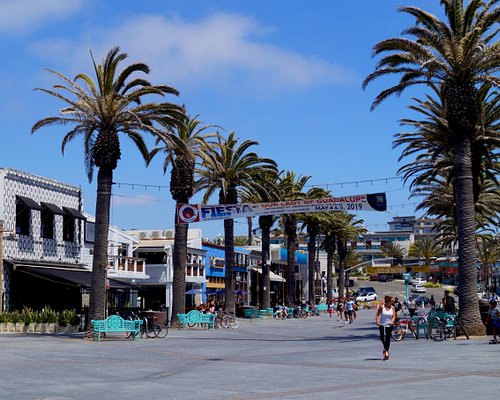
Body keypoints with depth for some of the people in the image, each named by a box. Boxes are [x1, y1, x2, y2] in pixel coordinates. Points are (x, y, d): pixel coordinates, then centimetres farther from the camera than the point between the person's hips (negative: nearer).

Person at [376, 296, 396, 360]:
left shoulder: (392, 308, 3)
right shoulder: (382, 307, -4)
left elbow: (394, 316, 1)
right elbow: (377, 315, 0)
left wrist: (392, 321, -19)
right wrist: (377, 322, -16)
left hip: (389, 326, 2)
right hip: (382, 325, -2)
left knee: (388, 339, 1)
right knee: (382, 337, -12)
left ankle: (386, 351, 14)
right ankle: (385, 350, 13)